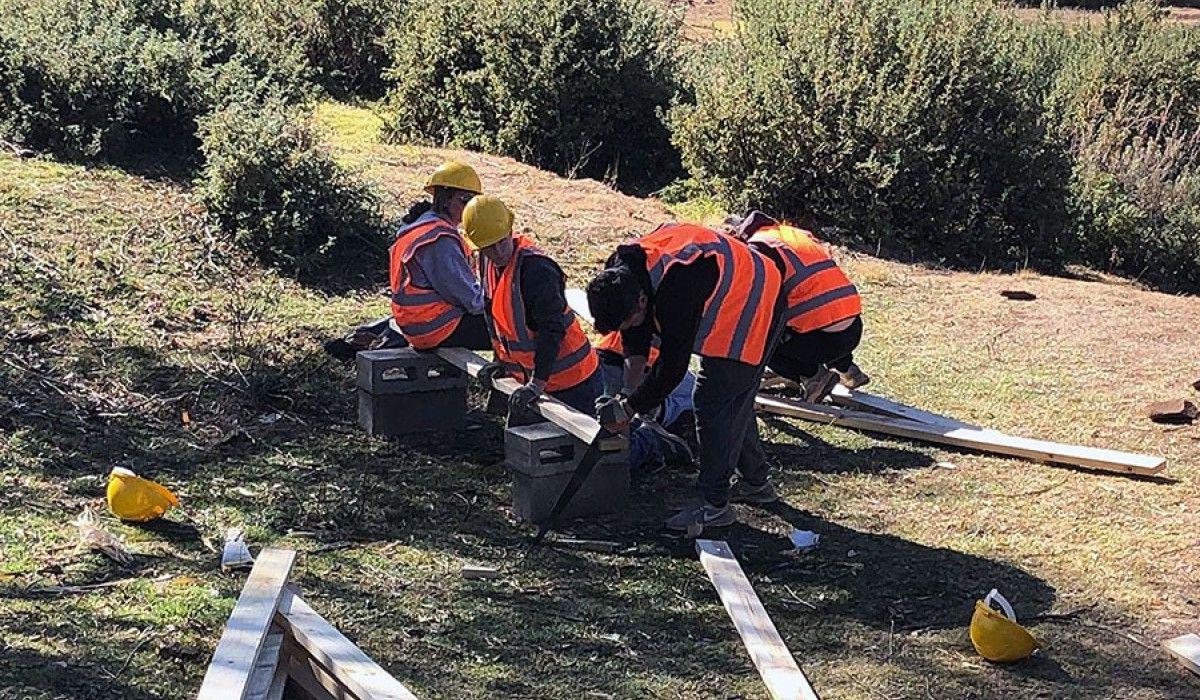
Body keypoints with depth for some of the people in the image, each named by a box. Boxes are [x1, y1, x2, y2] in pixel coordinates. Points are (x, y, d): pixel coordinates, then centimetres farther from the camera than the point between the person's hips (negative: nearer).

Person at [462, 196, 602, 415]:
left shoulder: (535, 269, -25)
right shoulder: (486, 262, 2)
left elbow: (552, 330, -27)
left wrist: (537, 384, -29)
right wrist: (502, 361, 14)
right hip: (529, 376, 9)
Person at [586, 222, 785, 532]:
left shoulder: (674, 290, -38)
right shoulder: (622, 270, -11)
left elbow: (672, 368, -30)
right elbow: (636, 338, 1)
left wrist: (628, 408, -21)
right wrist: (628, 393, -6)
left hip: (752, 310, -10)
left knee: (711, 404, -11)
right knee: (734, 401, 19)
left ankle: (714, 504, -7)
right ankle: (756, 481, 34)